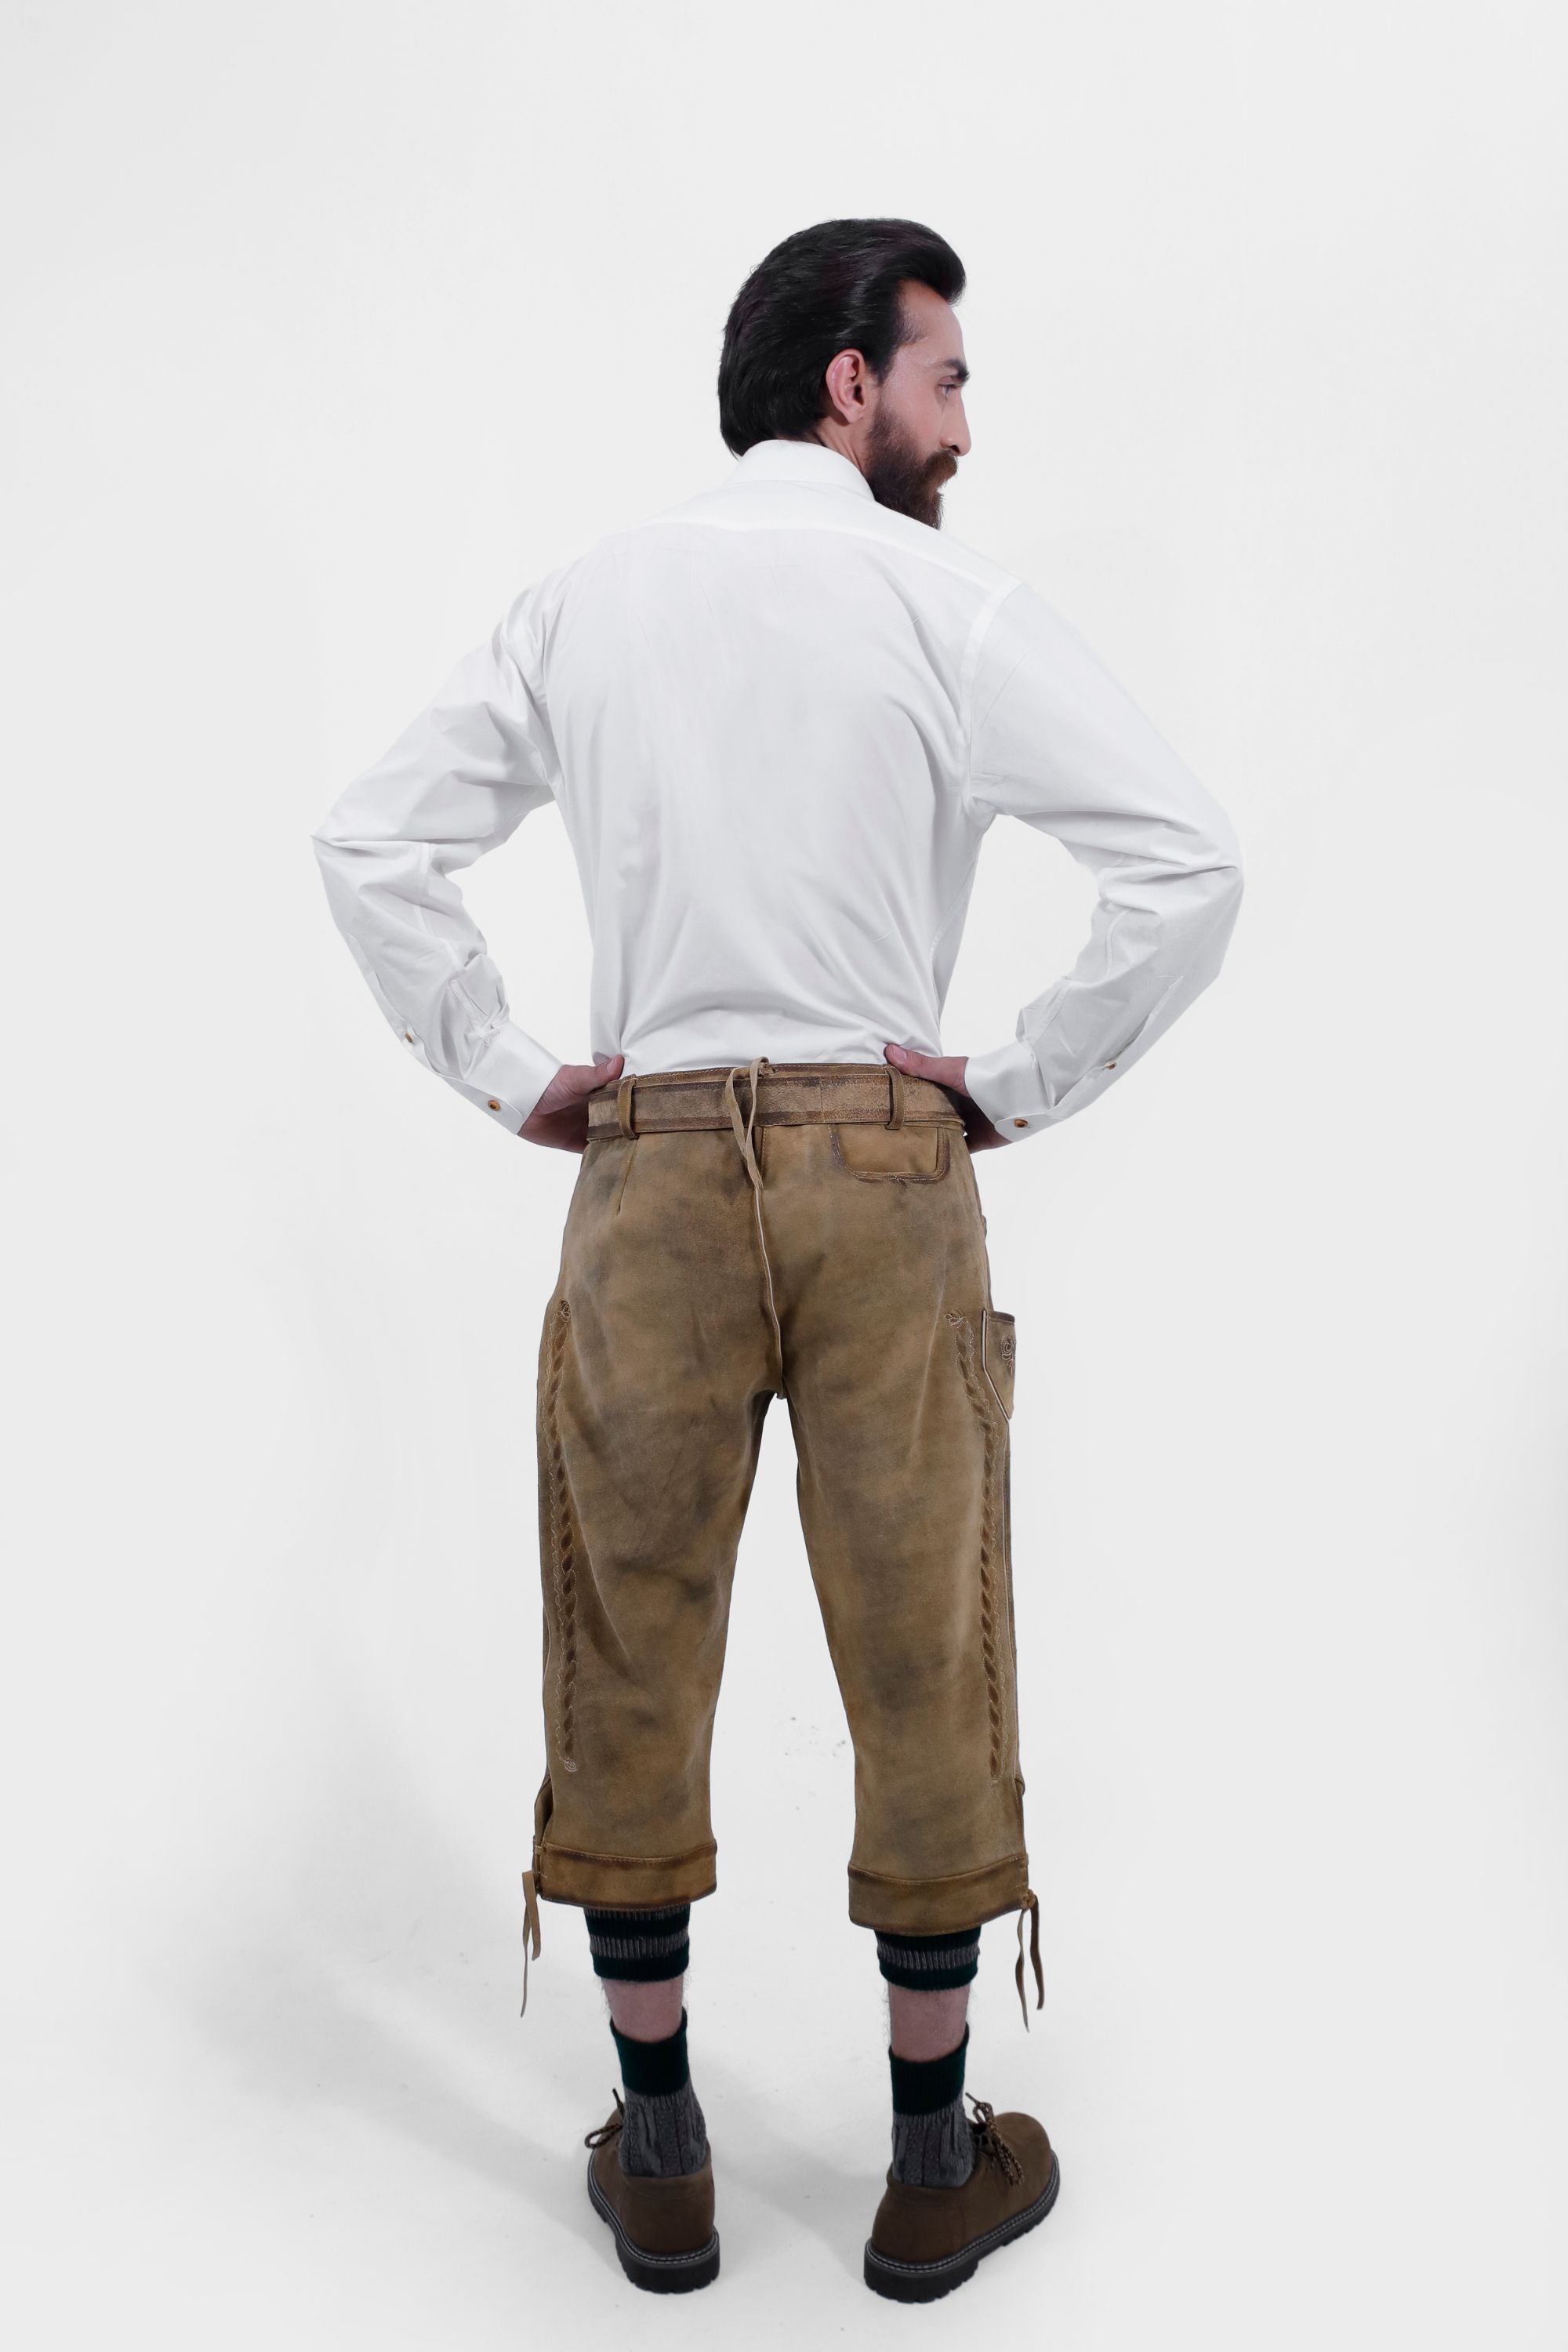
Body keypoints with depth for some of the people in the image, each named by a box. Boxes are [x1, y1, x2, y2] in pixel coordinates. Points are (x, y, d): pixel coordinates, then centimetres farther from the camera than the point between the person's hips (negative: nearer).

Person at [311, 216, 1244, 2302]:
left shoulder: (588, 597, 8)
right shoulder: (948, 605, -3)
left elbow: (375, 843, 7)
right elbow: (1188, 864, -11)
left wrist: (510, 1080, 8)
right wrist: (1021, 1089, -3)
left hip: (647, 1171, 3)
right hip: (886, 1170, -2)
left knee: (631, 1661, 13)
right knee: (922, 1669, 10)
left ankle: (662, 2160, 26)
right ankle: (935, 2169, 24)